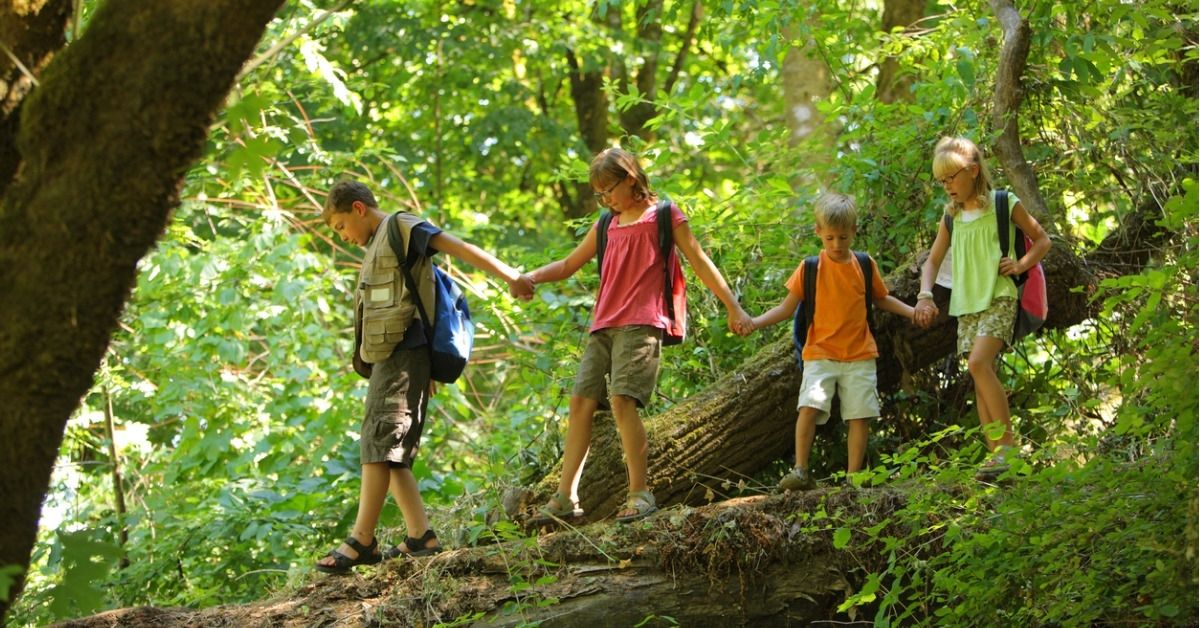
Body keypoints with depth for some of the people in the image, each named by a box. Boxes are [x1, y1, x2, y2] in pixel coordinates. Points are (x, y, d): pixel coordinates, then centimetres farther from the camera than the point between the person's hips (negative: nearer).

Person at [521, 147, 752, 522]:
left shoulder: (662, 215, 4)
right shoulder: (607, 226, 21)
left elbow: (699, 263, 4)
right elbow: (569, 265, 27)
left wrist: (733, 308, 2)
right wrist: (530, 278, 8)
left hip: (641, 324, -7)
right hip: (604, 327, 7)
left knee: (622, 399, -21)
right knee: (581, 401, -2)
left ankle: (640, 493, -17)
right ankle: (566, 497, -1)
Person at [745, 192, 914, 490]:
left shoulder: (865, 266, 5)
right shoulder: (810, 268, -1)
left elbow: (881, 299, 22)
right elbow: (787, 307, 1)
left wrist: (911, 311, 10)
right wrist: (755, 322, -11)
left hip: (860, 355, 2)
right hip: (820, 354, -2)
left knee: (859, 415, -1)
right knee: (810, 406, -20)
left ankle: (853, 476, 7)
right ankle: (801, 471, -14)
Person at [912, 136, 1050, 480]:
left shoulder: (1004, 205, -1)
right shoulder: (951, 217, 13)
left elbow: (1042, 240, 8)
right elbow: (933, 260, 18)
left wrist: (1021, 264, -9)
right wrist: (925, 295, 2)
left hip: (998, 298, -6)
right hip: (966, 305, 6)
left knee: (978, 363, -25)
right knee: (982, 376, 2)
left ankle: (1008, 443, -21)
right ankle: (996, 453, 2)